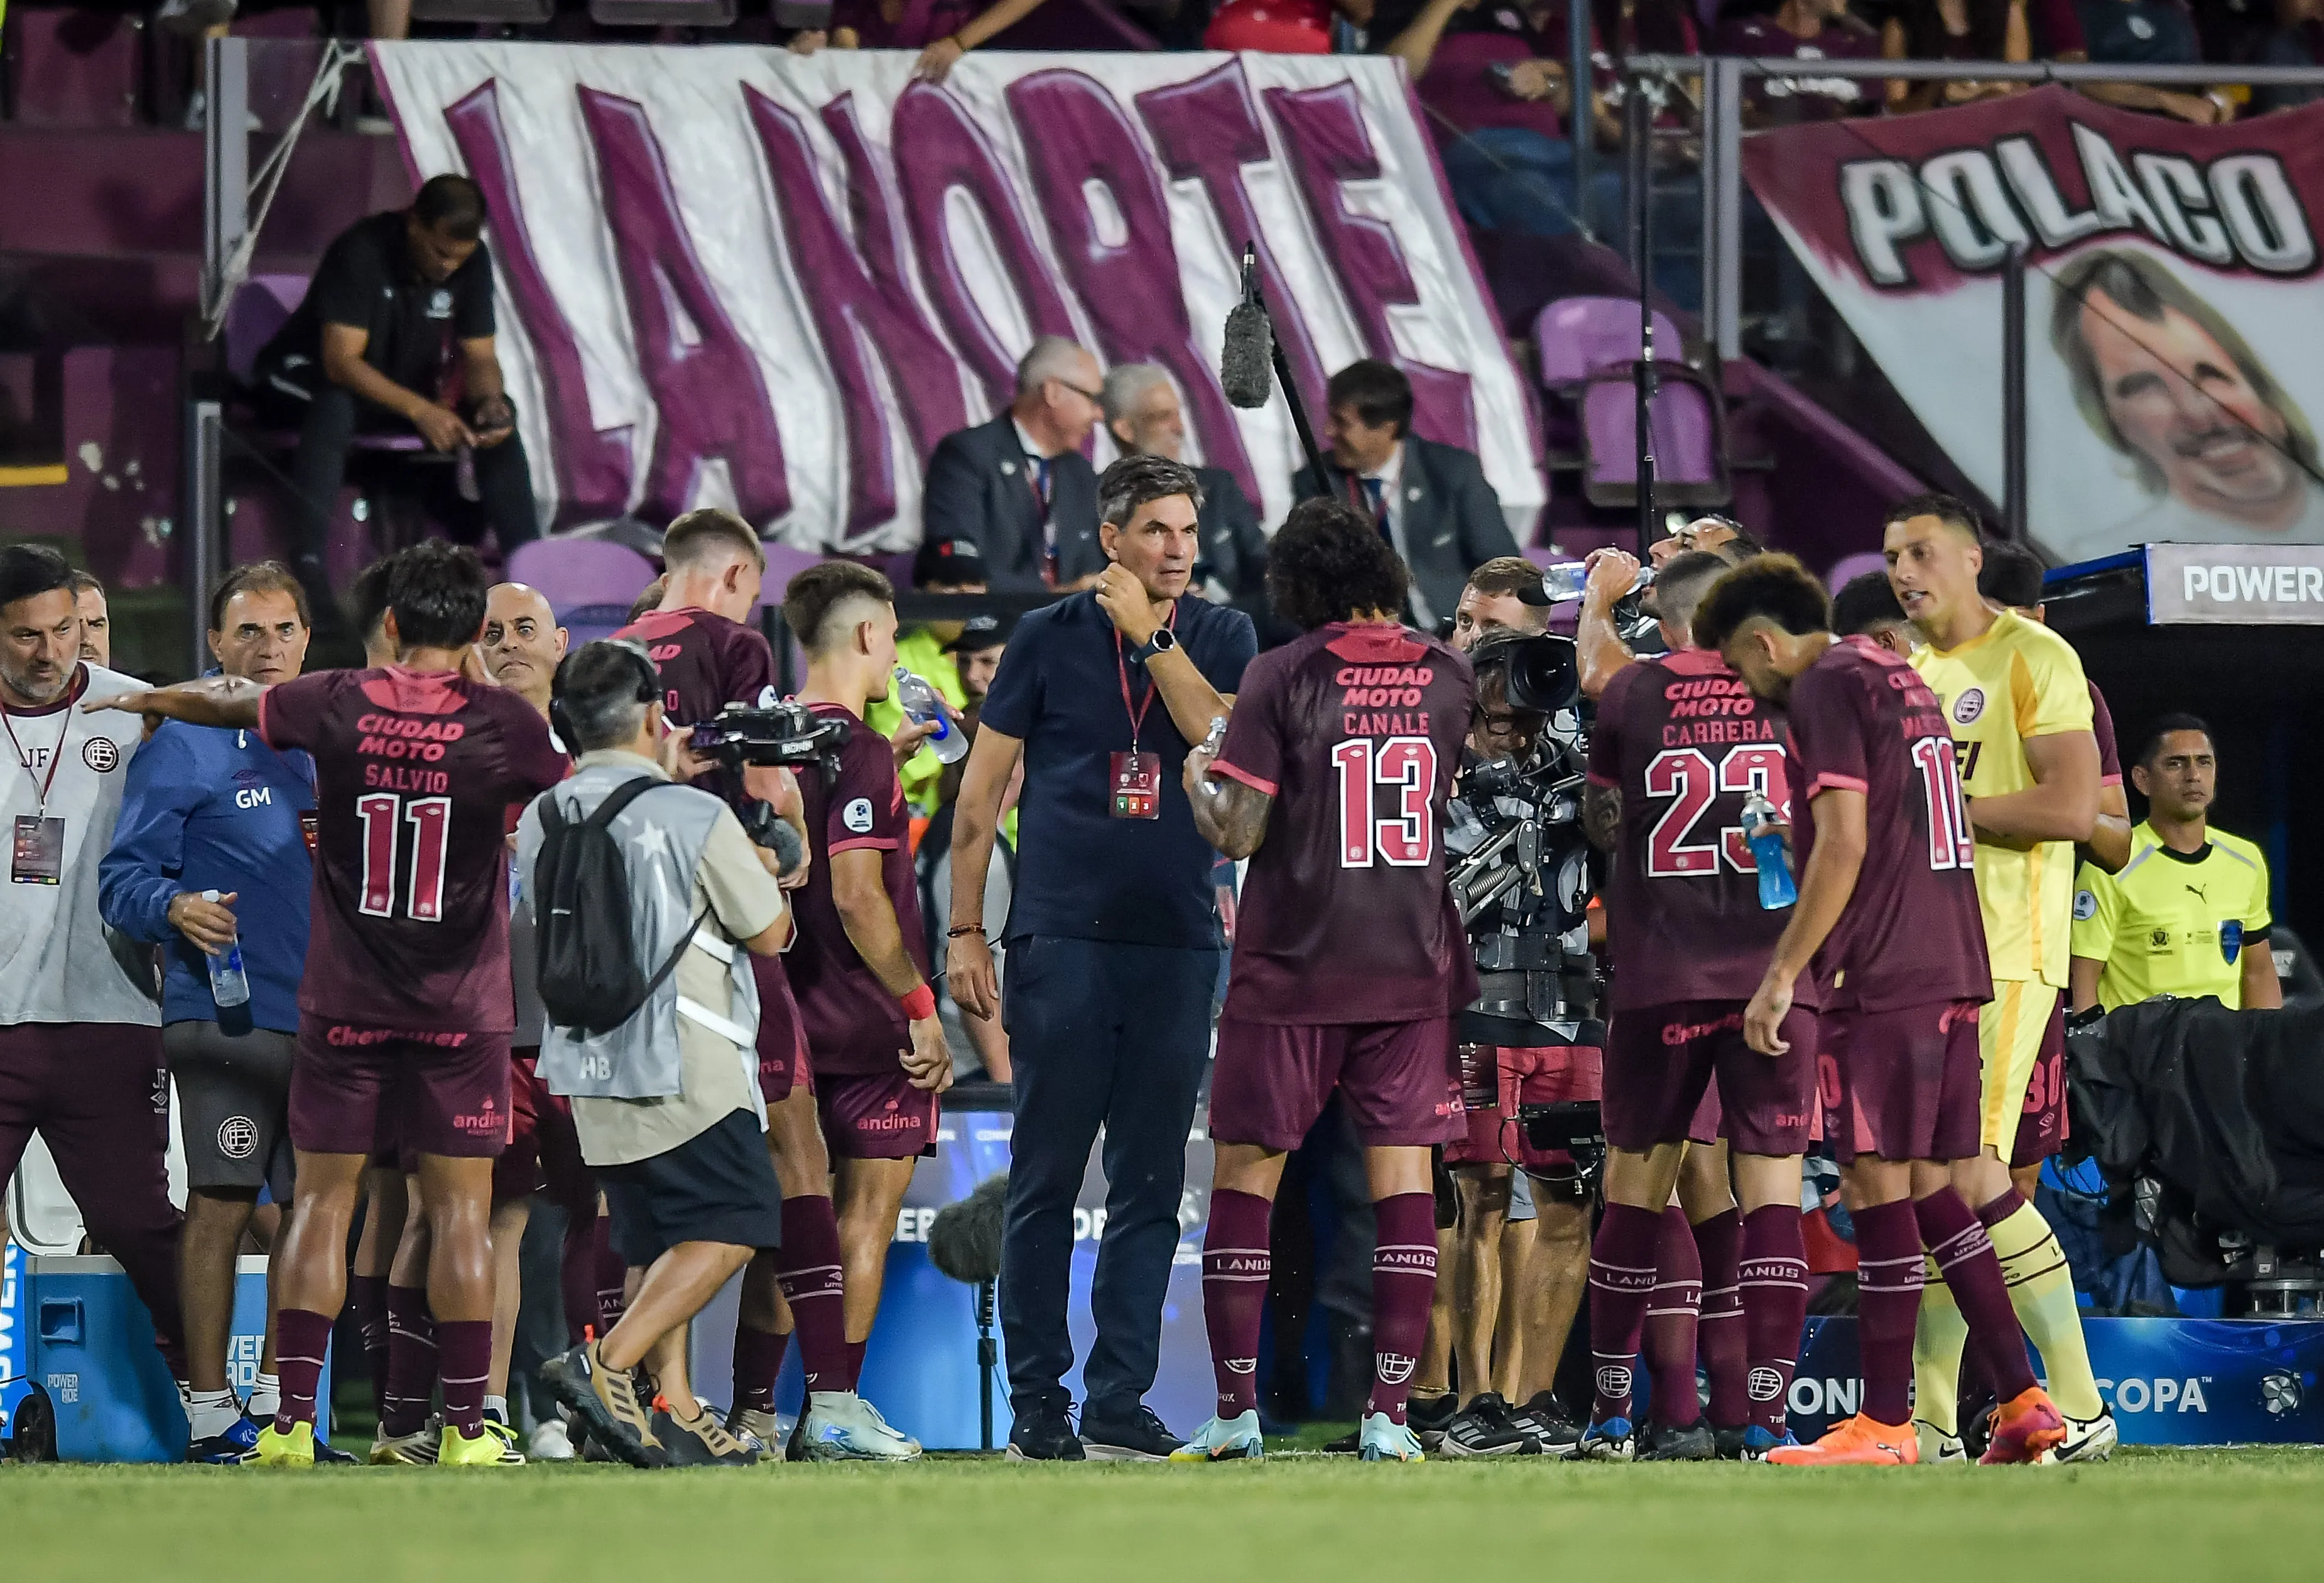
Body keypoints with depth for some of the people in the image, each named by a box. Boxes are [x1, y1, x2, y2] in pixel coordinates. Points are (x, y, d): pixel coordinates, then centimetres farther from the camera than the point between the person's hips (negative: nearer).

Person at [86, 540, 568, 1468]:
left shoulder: (333, 707, -3)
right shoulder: (501, 723, -7)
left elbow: (225, 705, 15)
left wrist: (140, 699, 35)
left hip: (341, 1007, 1)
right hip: (462, 1010, -1)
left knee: (322, 1200, 5)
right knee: (460, 1208, 2)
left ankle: (293, 1419, 0)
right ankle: (465, 1426, 0)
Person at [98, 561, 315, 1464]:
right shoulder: (183, 748, -3)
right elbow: (121, 879, -7)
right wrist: (176, 908, -25)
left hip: (325, 1013, 6)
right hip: (225, 1017, -6)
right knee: (221, 1205, -8)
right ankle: (210, 1412, -4)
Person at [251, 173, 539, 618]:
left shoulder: (472, 260, -8)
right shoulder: (361, 252, -26)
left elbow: (478, 356, -4)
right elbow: (341, 361, -32)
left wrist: (490, 400, -28)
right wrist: (419, 410, -42)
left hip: (403, 391, 6)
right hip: (309, 380, -6)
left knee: (498, 417, -16)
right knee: (334, 409, -40)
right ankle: (307, 567, -47)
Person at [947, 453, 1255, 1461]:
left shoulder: (1221, 640, 8)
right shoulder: (1049, 638, 3)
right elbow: (981, 789, 6)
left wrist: (1151, 637, -11)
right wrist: (964, 932, 2)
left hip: (1177, 950, 2)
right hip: (1061, 947, -2)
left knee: (1149, 1189, 4)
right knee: (1044, 1184, -2)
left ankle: (1119, 1405, 9)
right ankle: (1036, 1405, 3)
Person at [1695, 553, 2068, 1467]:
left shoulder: (1825, 688, -8)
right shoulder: (1903, 681, 20)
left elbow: (1844, 846, -16)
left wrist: (1783, 972, -14)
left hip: (1882, 979, -9)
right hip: (1952, 970, 9)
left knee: (1878, 1184, -6)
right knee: (1927, 1184, 12)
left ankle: (1885, 1426, -6)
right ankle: (2023, 1402, 9)